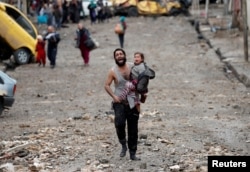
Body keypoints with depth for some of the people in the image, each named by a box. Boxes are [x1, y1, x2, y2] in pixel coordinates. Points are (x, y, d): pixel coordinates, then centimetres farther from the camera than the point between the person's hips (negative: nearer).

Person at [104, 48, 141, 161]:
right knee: (120, 123, -25)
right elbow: (106, 85, -2)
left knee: (133, 129, 5)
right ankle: (123, 144, -1)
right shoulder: (113, 71, -5)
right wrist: (114, 96, -15)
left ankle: (132, 153, 15)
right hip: (120, 102, -2)